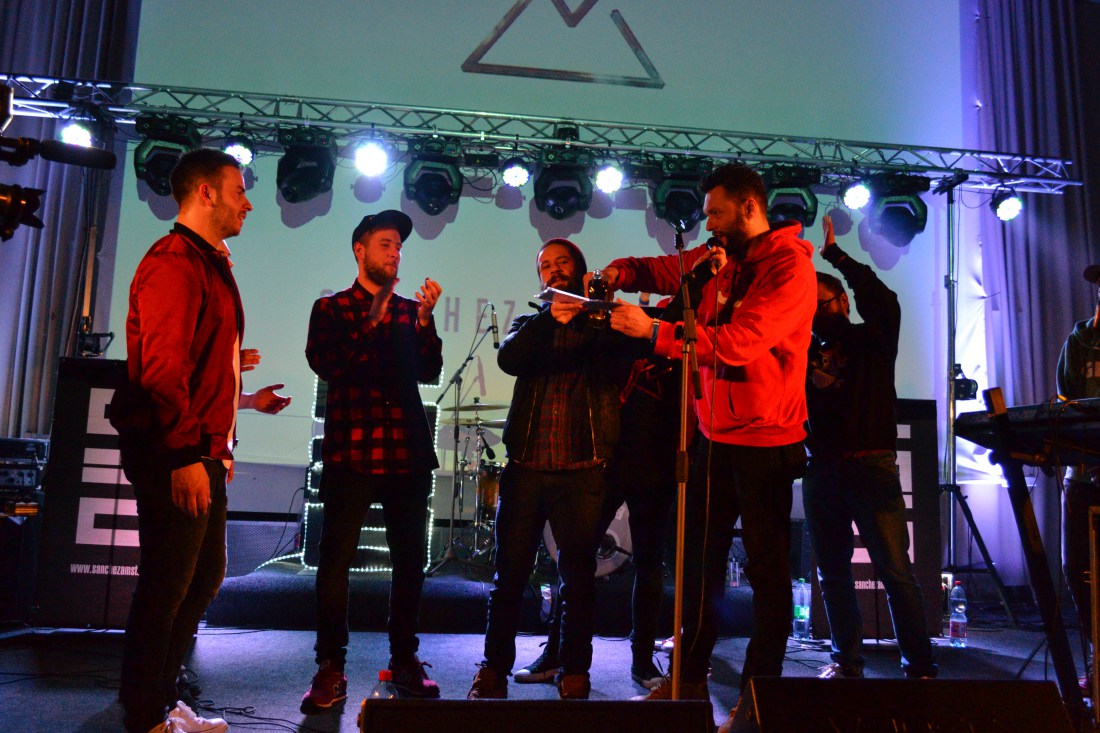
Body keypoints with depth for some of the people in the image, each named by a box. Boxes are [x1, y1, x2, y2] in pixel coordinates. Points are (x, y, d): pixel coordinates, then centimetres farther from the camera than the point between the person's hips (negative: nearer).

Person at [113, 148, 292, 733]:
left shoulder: (209, 265, 20)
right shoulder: (174, 262, -12)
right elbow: (163, 366, -21)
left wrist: (243, 399, 27)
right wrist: (186, 455, -24)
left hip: (201, 453, 11)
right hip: (175, 457, -11)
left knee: (205, 576, 17)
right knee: (166, 588, -1)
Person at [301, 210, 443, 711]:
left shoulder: (409, 310, 16)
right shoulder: (332, 308, 9)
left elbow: (429, 372, 5)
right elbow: (326, 365, -7)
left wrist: (424, 318, -7)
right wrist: (373, 320, -11)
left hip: (407, 453, 3)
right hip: (352, 453, -3)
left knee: (410, 560, 6)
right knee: (335, 559, -3)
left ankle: (405, 660, 18)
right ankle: (330, 669, 8)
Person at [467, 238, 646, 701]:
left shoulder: (602, 324, 9)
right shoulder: (530, 324, 16)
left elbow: (618, 367, -10)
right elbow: (509, 359, -5)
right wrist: (553, 319, -17)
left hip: (581, 471, -2)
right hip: (525, 467, 2)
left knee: (578, 579, 3)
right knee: (509, 574, 5)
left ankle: (574, 675, 16)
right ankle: (494, 670, 17)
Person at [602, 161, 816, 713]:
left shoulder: (790, 266, -13)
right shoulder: (717, 257, 9)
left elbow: (738, 341, -25)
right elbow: (664, 270, 20)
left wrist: (652, 330, -22)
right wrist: (622, 272, -3)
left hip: (765, 441, -7)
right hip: (714, 435, 7)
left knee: (767, 569, 4)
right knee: (700, 561, 13)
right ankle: (689, 679, 26)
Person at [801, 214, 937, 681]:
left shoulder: (873, 340, 7)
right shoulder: (809, 352, 17)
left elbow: (883, 300, -11)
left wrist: (835, 255, -11)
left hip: (871, 465, -4)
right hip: (821, 469, 4)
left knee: (895, 570, -7)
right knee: (833, 573, 8)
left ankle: (919, 665, 2)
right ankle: (847, 660, 18)